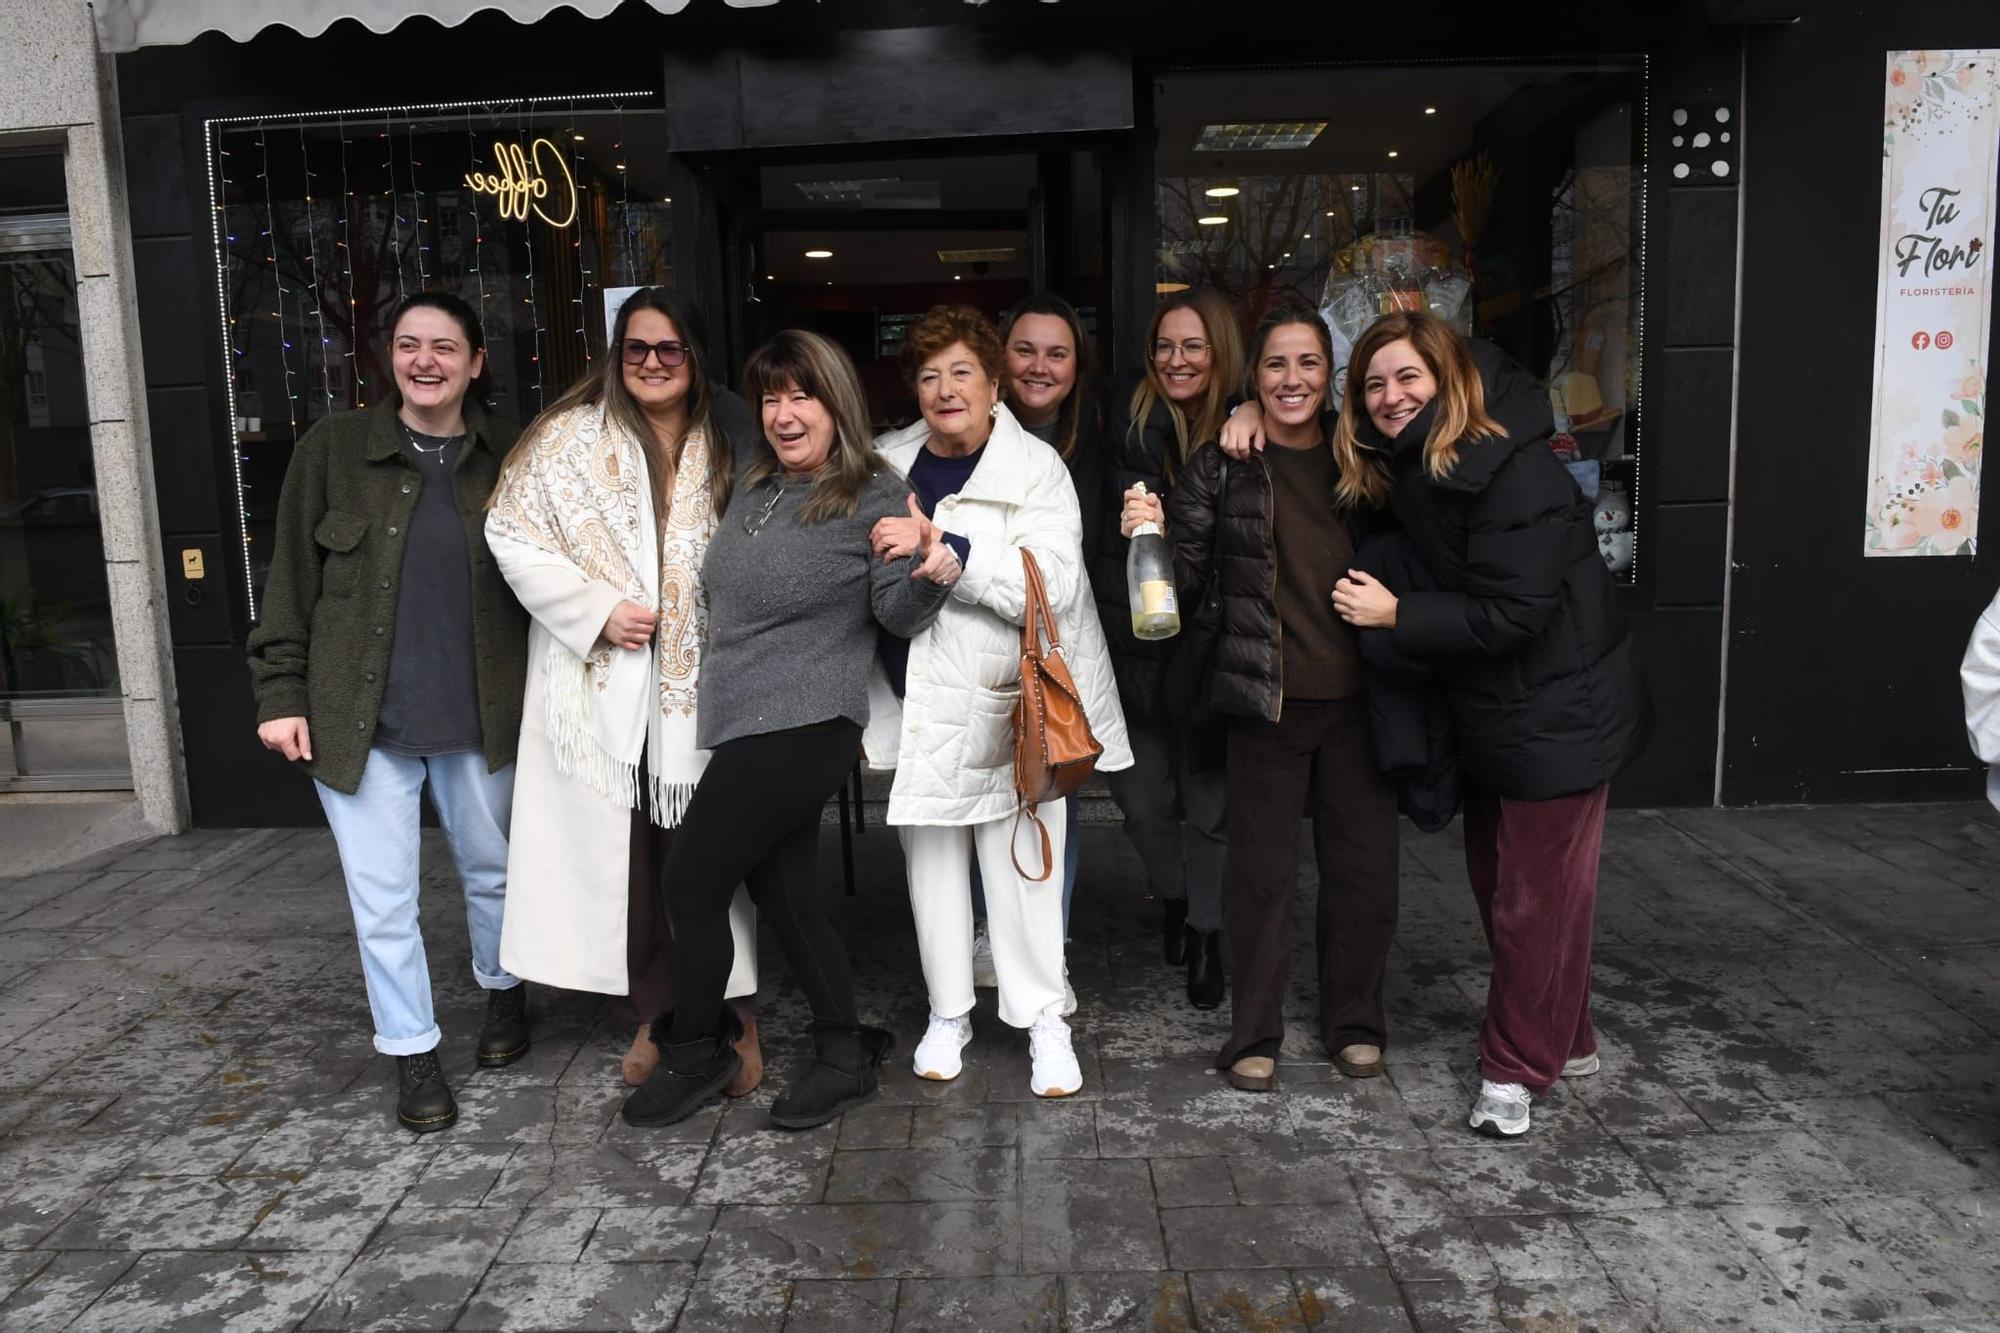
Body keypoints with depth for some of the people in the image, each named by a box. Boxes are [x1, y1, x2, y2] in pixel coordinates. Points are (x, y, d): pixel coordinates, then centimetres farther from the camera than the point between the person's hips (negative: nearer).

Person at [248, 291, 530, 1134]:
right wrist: (280, 693, -4)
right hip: (360, 717, -1)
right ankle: (412, 1052, 22)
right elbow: (291, 580, 1)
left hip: (479, 716, 1)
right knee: (383, 900, 4)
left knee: (493, 871, 16)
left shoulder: (507, 458, 2)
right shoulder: (333, 449, 0)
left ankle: (502, 989, 42)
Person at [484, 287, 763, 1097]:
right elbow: (512, 536, -2)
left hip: (698, 688, 1)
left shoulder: (725, 447, 9)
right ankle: (650, 1016, 22)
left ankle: (733, 1015, 15)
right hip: (602, 687, -1)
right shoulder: (571, 436, 1)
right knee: (621, 852, 5)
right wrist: (597, 611, -11)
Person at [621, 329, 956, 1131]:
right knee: (783, 892, 13)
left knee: (691, 879, -2)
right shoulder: (753, 485, 11)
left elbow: (898, 613, -10)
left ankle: (695, 1051, 21)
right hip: (744, 724, 8)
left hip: (801, 730, -8)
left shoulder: (875, 495, -10)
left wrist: (931, 576, -30)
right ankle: (845, 1054, 27)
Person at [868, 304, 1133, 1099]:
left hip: (1007, 700, -4)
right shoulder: (887, 462, 8)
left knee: (1022, 864, 1)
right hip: (917, 700, 4)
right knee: (931, 859, 13)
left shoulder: (1036, 467, -6)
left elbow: (1053, 585, -20)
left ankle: (1044, 1019, 19)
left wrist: (945, 549, -26)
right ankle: (947, 1013, 29)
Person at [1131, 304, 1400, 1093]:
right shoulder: (1220, 466, 0)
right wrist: (1149, 533, -19)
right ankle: (1254, 1036, 21)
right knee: (1262, 868, 4)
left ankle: (1355, 1022, 30)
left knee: (1365, 864, 10)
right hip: (1266, 700, -3)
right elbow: (1188, 573, -1)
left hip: (1357, 696, 3)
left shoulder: (1358, 457, 9)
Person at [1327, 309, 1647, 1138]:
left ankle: (1519, 1067, 18)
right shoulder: (1399, 466, 3)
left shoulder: (1514, 472, -24)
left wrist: (1397, 616, -21)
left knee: (1536, 898, 1)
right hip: (1492, 712, 9)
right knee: (1495, 881, 19)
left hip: (1557, 715, -9)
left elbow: (1515, 612, -26)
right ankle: (1564, 1041, 36)